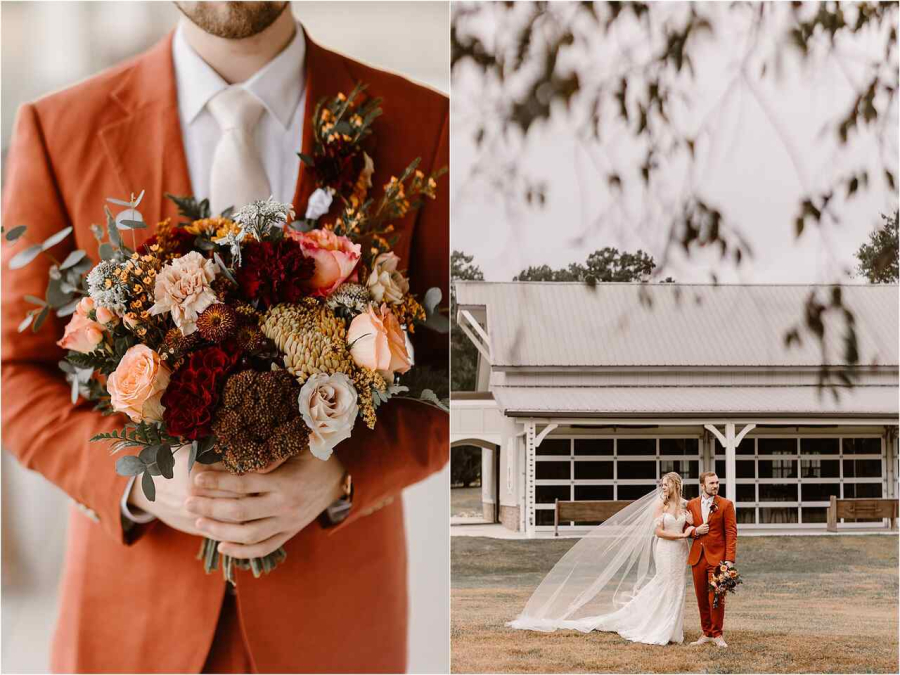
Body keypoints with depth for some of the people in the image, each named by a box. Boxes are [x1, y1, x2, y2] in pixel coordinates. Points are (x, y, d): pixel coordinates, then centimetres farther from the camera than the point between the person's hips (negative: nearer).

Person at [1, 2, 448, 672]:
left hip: (330, 613, 0)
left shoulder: (419, 126, -5)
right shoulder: (60, 132, -4)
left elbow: (451, 371, -1)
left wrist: (336, 479, -20)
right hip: (136, 614, 0)